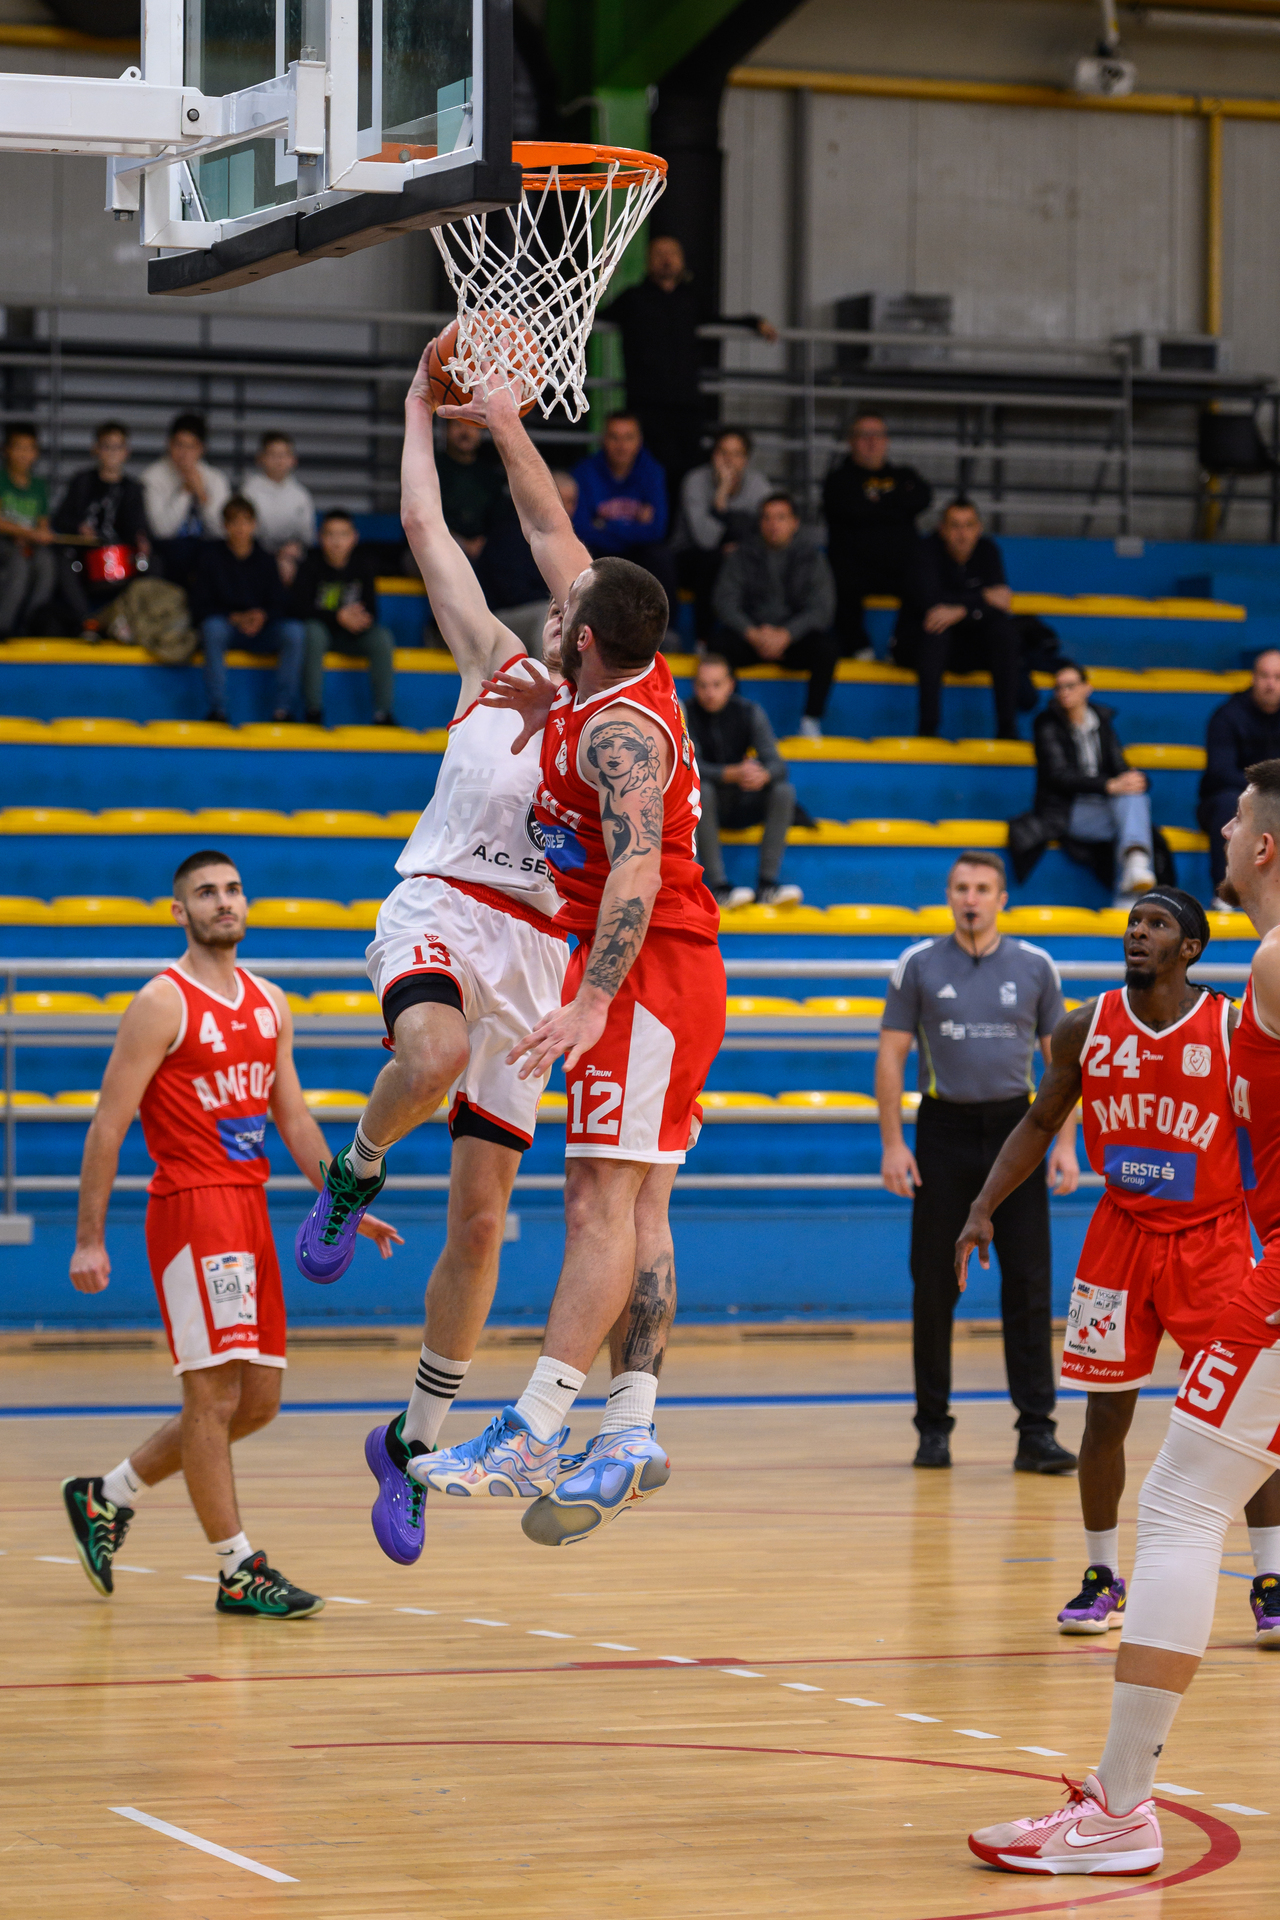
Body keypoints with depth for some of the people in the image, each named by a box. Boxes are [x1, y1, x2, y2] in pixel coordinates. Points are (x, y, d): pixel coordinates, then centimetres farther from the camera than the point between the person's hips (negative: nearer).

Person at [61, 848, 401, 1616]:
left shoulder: (270, 1004, 14)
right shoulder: (163, 1004, -7)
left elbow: (294, 1118, 19)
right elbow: (108, 1126, -8)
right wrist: (90, 1237, -12)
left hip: (250, 1208, 8)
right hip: (190, 1209, -8)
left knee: (257, 1400, 10)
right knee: (215, 1392, -7)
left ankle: (108, 1495, 24)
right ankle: (239, 1572, -3)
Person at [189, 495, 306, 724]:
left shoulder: (265, 561, 7)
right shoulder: (211, 558, 2)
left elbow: (280, 604, 4)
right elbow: (200, 607, -4)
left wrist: (263, 616, -19)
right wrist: (235, 618, -18)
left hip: (261, 630, 2)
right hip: (226, 626, -2)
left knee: (294, 631, -28)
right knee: (213, 626, -37)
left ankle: (285, 708, -26)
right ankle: (216, 708, -36)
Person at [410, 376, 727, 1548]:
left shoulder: (617, 730, -16)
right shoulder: (628, 682, 11)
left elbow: (636, 866, -27)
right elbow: (557, 542, 23)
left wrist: (594, 1000, -35)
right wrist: (506, 431, 27)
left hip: (649, 974, -10)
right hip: (657, 975, 10)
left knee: (604, 1199, -14)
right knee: (635, 1207, 6)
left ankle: (533, 1433, -20)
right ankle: (632, 1431, 4)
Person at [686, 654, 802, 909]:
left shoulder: (750, 712, -3)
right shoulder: (686, 715, -12)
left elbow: (776, 763, -11)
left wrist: (763, 775, -37)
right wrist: (732, 774, -40)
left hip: (742, 807, 3)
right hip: (707, 809, -3)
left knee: (784, 790, -21)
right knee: (701, 790, -35)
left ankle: (767, 884, -25)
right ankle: (718, 886, -38)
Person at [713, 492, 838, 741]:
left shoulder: (811, 558, 1)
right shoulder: (742, 556, 3)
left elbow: (822, 608, -9)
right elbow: (726, 603, -5)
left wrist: (786, 635, -25)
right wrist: (753, 634, -23)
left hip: (794, 639, 0)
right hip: (751, 635, 0)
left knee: (825, 644, -31)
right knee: (722, 642, -31)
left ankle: (811, 721, -23)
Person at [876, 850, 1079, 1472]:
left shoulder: (1035, 966, 5)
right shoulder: (918, 965, 2)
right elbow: (891, 1055, 2)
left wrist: (1066, 1142, -1)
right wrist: (892, 1144, -6)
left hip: (1014, 1130, 0)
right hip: (944, 1133, 0)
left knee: (1029, 1286, -4)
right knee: (934, 1288, 3)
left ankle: (1036, 1432, -4)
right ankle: (933, 1427, 13)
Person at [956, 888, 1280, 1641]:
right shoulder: (1086, 1029, -4)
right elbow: (1040, 1124, 8)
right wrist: (984, 1208, -2)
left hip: (1212, 1235, -2)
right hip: (1122, 1232, 2)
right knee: (1106, 1413, 3)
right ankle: (1103, 1576, 18)